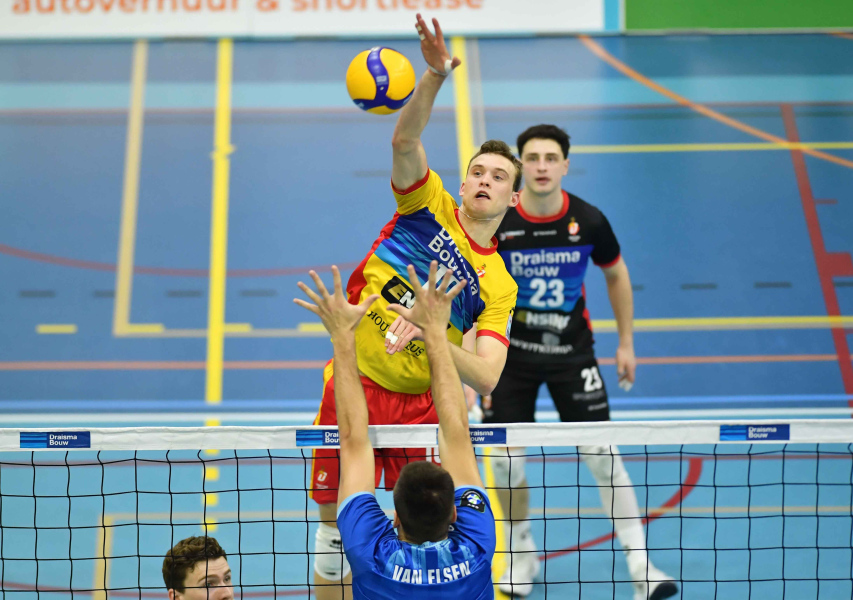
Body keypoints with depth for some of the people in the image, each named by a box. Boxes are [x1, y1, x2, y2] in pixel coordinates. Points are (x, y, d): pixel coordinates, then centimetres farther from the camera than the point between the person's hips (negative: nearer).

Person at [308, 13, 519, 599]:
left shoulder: (499, 285, 2)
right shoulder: (430, 205, 3)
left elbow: (486, 378, -10)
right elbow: (406, 139, -16)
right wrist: (436, 75, -33)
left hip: (418, 406, 1)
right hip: (354, 388, -1)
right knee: (336, 531, 2)